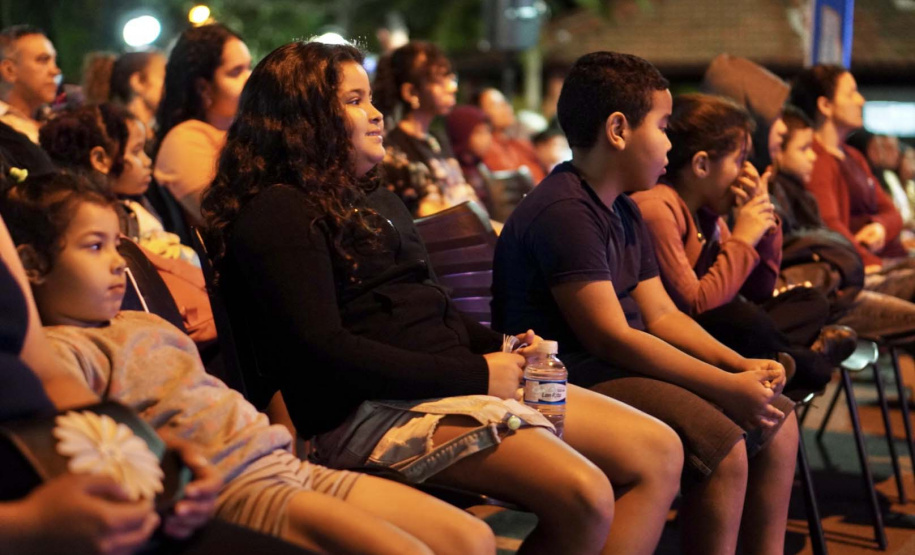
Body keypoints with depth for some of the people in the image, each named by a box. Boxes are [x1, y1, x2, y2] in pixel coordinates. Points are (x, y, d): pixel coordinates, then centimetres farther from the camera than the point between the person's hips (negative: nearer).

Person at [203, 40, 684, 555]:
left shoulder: (378, 201, 24)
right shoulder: (277, 214, -5)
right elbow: (321, 352, -16)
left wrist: (501, 348, 5)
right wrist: (474, 375, -16)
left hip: (453, 383, 10)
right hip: (377, 410, -10)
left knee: (659, 452, -3)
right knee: (585, 495, -28)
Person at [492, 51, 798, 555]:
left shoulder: (624, 212, 15)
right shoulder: (563, 211, -18)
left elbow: (663, 316, 13)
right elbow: (611, 339, -22)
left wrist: (743, 366, -3)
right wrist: (726, 386, -21)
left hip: (619, 369, 11)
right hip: (571, 380, -11)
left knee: (777, 420, 8)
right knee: (722, 444, -27)